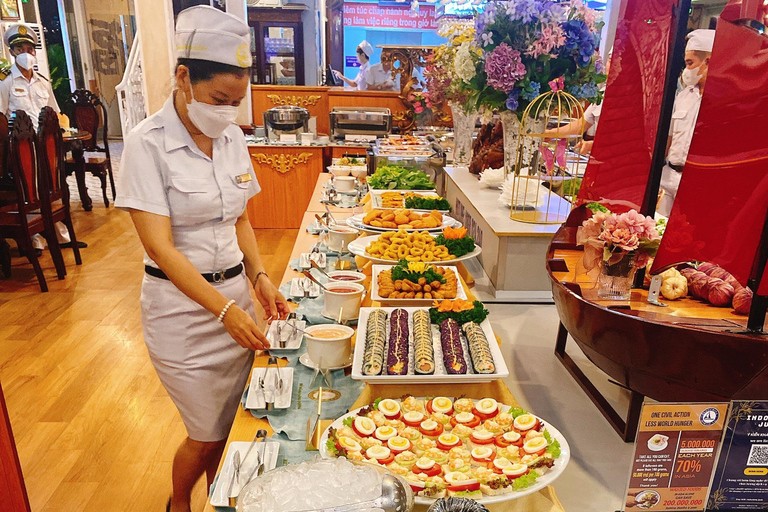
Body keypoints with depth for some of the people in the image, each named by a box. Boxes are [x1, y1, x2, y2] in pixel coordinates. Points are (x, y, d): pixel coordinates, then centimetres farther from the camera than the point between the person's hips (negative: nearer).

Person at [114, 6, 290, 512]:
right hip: (181, 303, -5)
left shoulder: (233, 137, 2)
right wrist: (224, 310, -28)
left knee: (224, 424, 18)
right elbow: (161, 247, -20)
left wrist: (259, 278, -4)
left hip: (236, 293, 5)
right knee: (207, 433, 7)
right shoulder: (148, 144, -16)